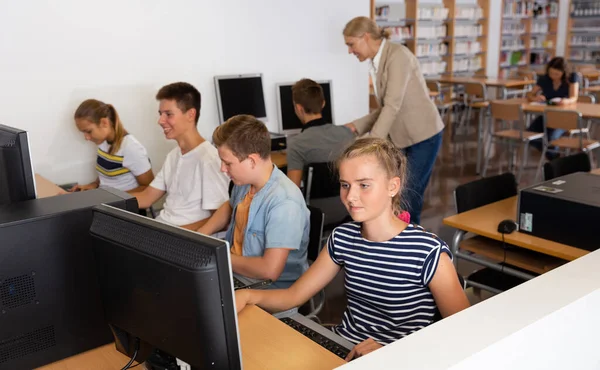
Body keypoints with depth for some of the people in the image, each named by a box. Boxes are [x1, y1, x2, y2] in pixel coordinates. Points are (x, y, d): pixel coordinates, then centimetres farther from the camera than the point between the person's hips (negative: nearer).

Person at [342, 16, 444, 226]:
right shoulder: (376, 63, 8)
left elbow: (393, 105, -25)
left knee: (408, 196, -6)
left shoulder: (397, 54, -17)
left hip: (423, 135, -8)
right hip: (401, 138, 8)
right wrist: (356, 126, 0)